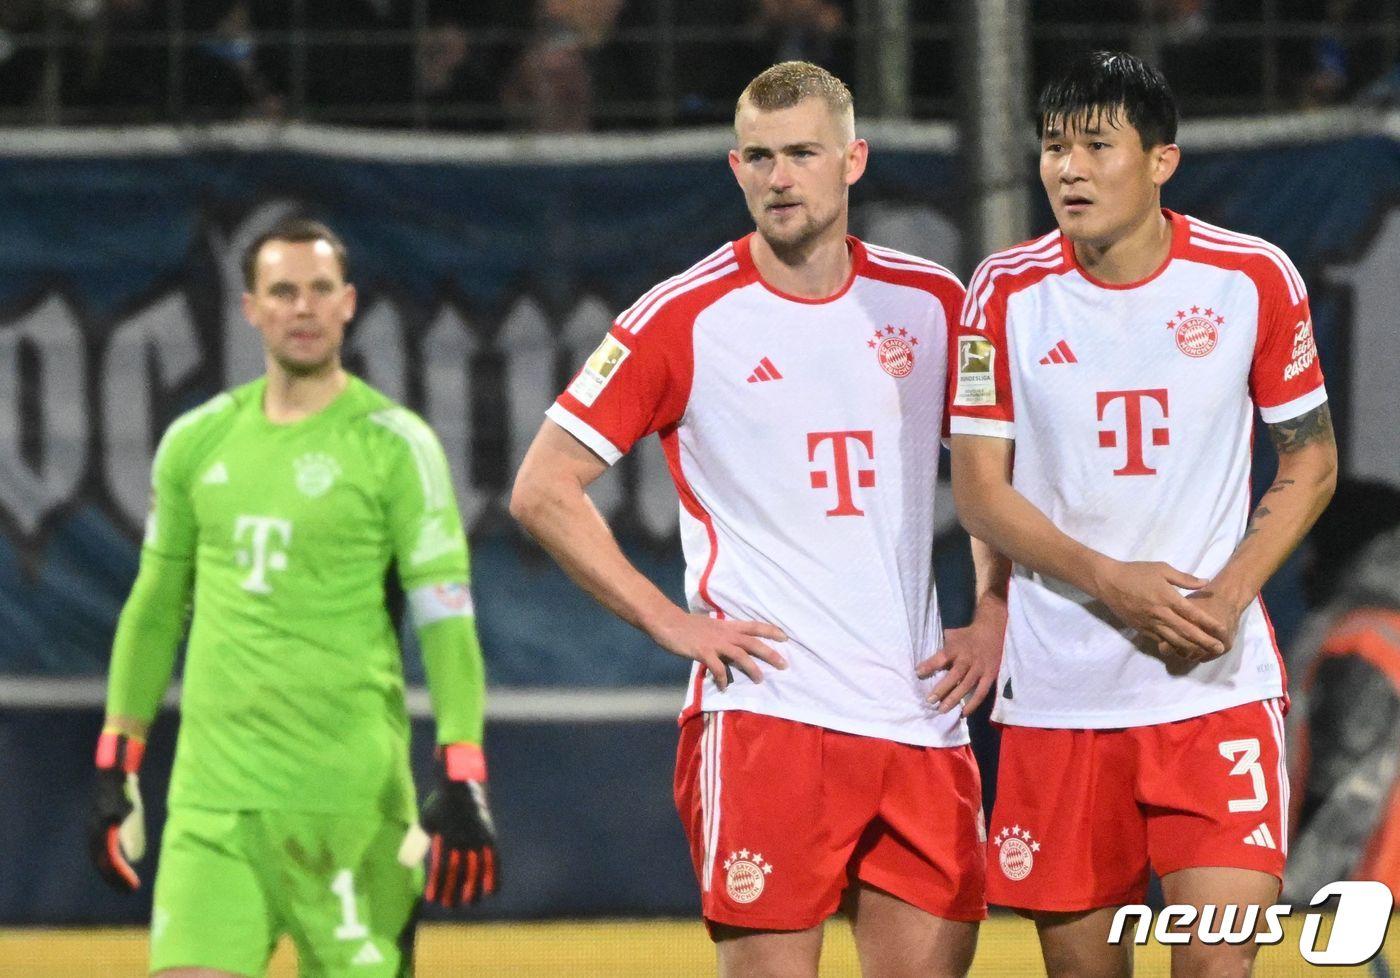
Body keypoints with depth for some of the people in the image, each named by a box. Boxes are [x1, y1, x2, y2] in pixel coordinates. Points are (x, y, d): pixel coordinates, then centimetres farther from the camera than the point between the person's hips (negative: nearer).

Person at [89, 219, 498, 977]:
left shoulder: (394, 444, -2)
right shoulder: (196, 443, 11)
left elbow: (446, 621, -5)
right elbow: (154, 607, 19)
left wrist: (463, 781, -13)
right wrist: (116, 765, 16)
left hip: (349, 795, -3)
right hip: (212, 793, 3)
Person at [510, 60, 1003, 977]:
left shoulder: (931, 302, 9)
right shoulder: (685, 317, -2)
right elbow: (544, 490, 0)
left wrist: (994, 620, 10)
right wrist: (671, 623, -7)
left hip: (921, 717, 4)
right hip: (764, 706, -4)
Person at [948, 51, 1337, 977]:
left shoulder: (1254, 277, -2)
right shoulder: (1008, 291, 0)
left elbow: (1311, 463, 6)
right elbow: (981, 489, 1)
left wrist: (1226, 598, -10)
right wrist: (1107, 580, -15)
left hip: (1216, 682, -1)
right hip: (1060, 685, 1)